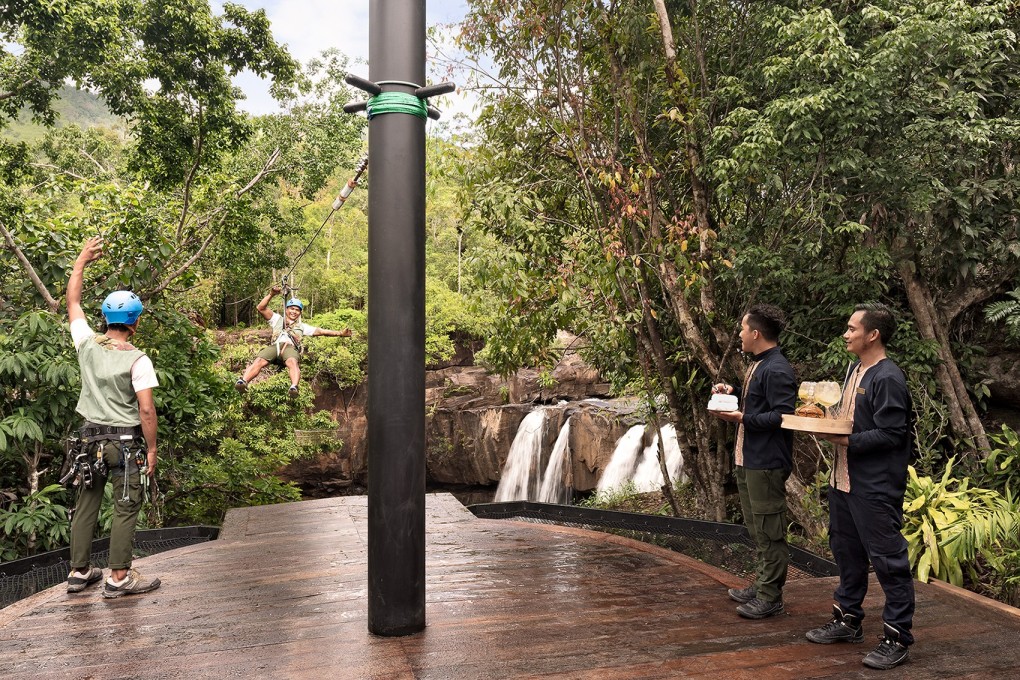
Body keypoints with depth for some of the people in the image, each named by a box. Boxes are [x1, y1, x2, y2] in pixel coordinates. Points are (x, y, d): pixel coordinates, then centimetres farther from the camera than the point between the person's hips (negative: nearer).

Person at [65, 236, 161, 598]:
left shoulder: (87, 344, -2)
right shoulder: (138, 360, -16)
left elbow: (73, 302, 13)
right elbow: (146, 410, -18)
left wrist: (82, 259, 19)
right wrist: (152, 448, -8)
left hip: (91, 437, 6)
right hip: (126, 441, -6)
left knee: (86, 504, 15)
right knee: (125, 509, 2)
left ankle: (79, 571, 25)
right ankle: (119, 577, 6)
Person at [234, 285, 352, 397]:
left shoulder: (302, 326, 35)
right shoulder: (277, 319, 33)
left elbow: (320, 331, 27)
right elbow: (261, 308, 22)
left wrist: (339, 333, 17)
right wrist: (271, 295, 8)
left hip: (291, 348, -1)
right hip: (275, 346, 1)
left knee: (292, 362, -39)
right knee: (259, 360, -33)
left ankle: (294, 388, -63)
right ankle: (242, 382, -55)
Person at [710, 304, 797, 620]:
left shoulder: (777, 371, -18)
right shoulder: (758, 365, 16)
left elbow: (782, 416, -23)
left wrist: (742, 418, -26)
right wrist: (732, 394, 12)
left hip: (766, 463, -11)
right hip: (748, 460, 11)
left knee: (769, 533, -2)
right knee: (757, 529, 19)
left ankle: (770, 597, 7)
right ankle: (762, 585, 31)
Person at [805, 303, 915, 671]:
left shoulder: (888, 378, -17)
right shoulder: (855, 369, 12)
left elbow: (892, 434, -21)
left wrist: (848, 440, -22)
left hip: (876, 488, -10)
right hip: (844, 479, 10)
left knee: (888, 560, 0)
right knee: (846, 552, 19)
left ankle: (897, 638, 12)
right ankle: (847, 620, 34)